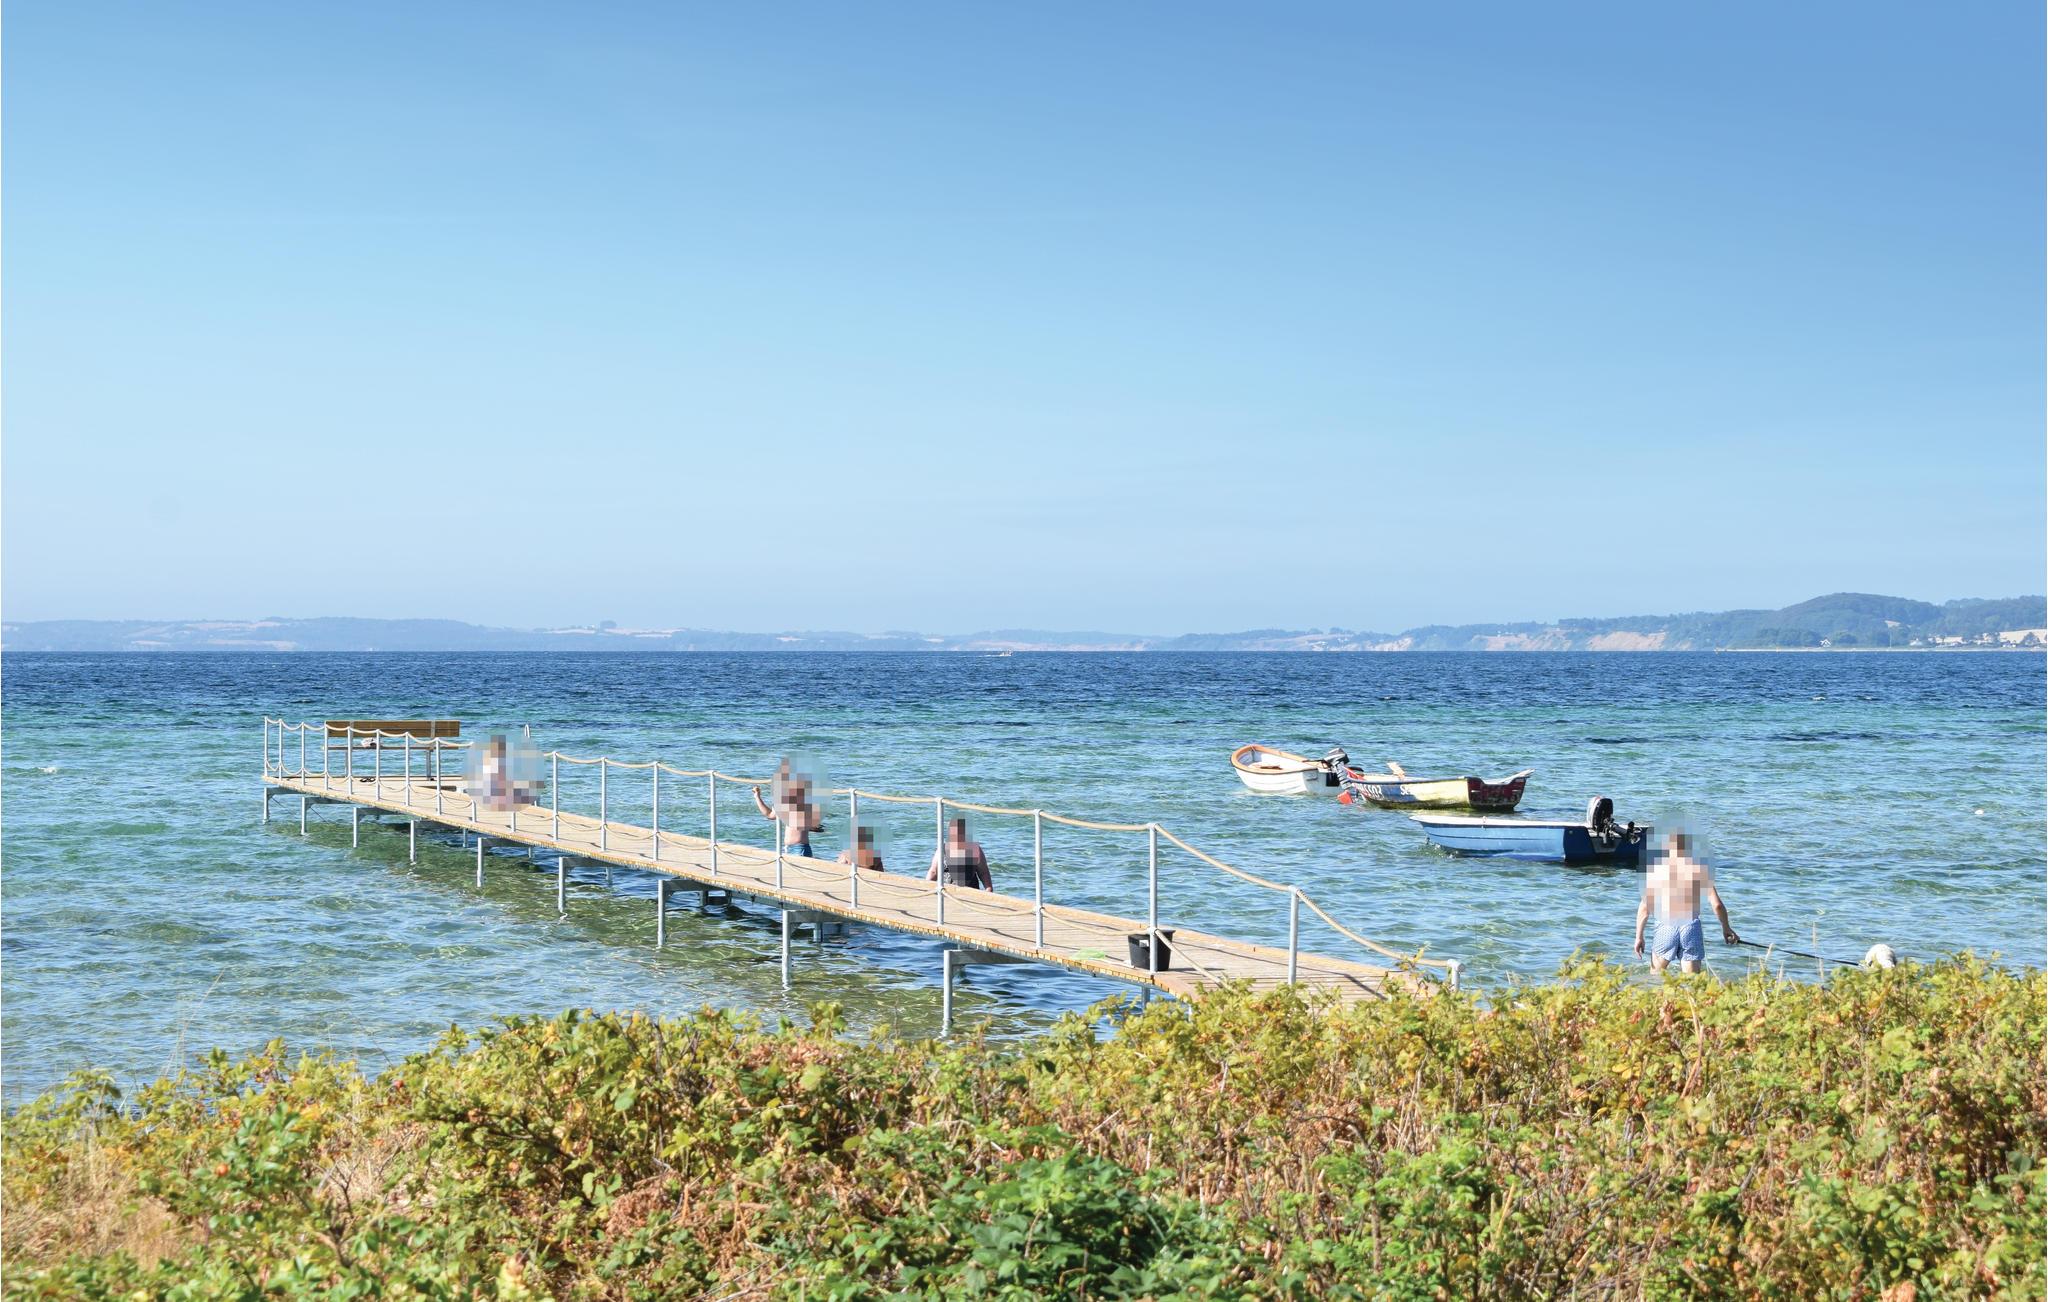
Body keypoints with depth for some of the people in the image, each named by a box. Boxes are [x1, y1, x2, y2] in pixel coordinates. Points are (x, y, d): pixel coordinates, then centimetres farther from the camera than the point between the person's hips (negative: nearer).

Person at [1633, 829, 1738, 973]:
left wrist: (1639, 936, 8)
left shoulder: (1656, 869, 2)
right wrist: (1726, 928, 19)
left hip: (1665, 926, -1)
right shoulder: (1699, 869, 5)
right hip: (1691, 926, 1)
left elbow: (1644, 907, 0)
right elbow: (1717, 905, 3)